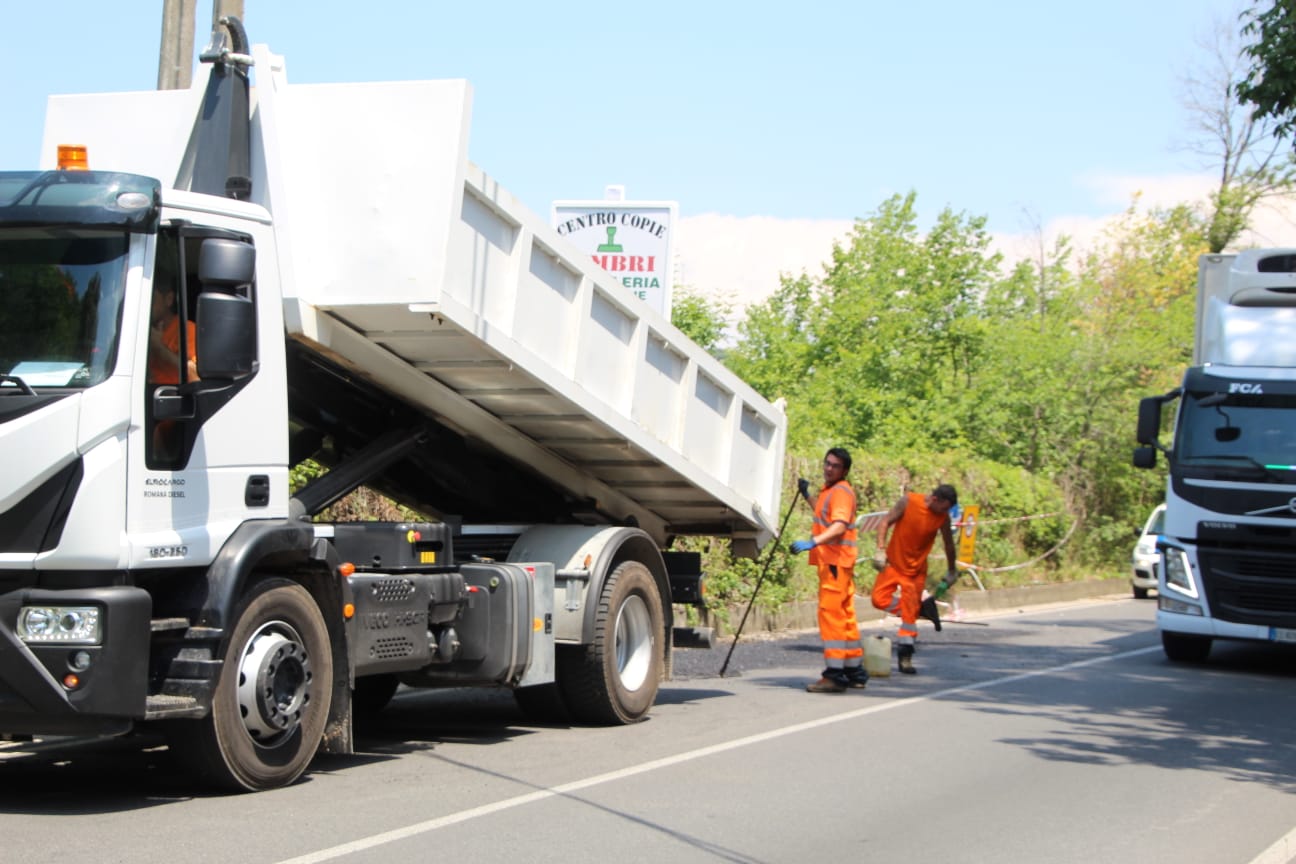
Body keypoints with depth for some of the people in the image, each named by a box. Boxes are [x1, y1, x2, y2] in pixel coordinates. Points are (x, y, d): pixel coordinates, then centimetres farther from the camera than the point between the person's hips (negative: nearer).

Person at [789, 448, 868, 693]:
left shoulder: (842, 491, -11)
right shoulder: (829, 491, 21)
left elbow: (839, 525, -27)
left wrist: (813, 542, -39)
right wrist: (807, 496, 38)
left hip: (836, 561, -11)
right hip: (831, 560, 11)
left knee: (831, 613, -14)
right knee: (844, 615, 14)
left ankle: (834, 674, -17)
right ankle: (855, 672, 20)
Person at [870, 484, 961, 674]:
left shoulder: (943, 517, -7)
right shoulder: (908, 501, -14)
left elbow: (949, 544, 7)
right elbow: (886, 523, -11)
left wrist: (952, 572, 15)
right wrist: (881, 549, -20)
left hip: (916, 569, 1)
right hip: (894, 562, 0)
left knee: (910, 612, -3)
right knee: (880, 599, -12)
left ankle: (905, 656, 4)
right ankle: (921, 608, 5)